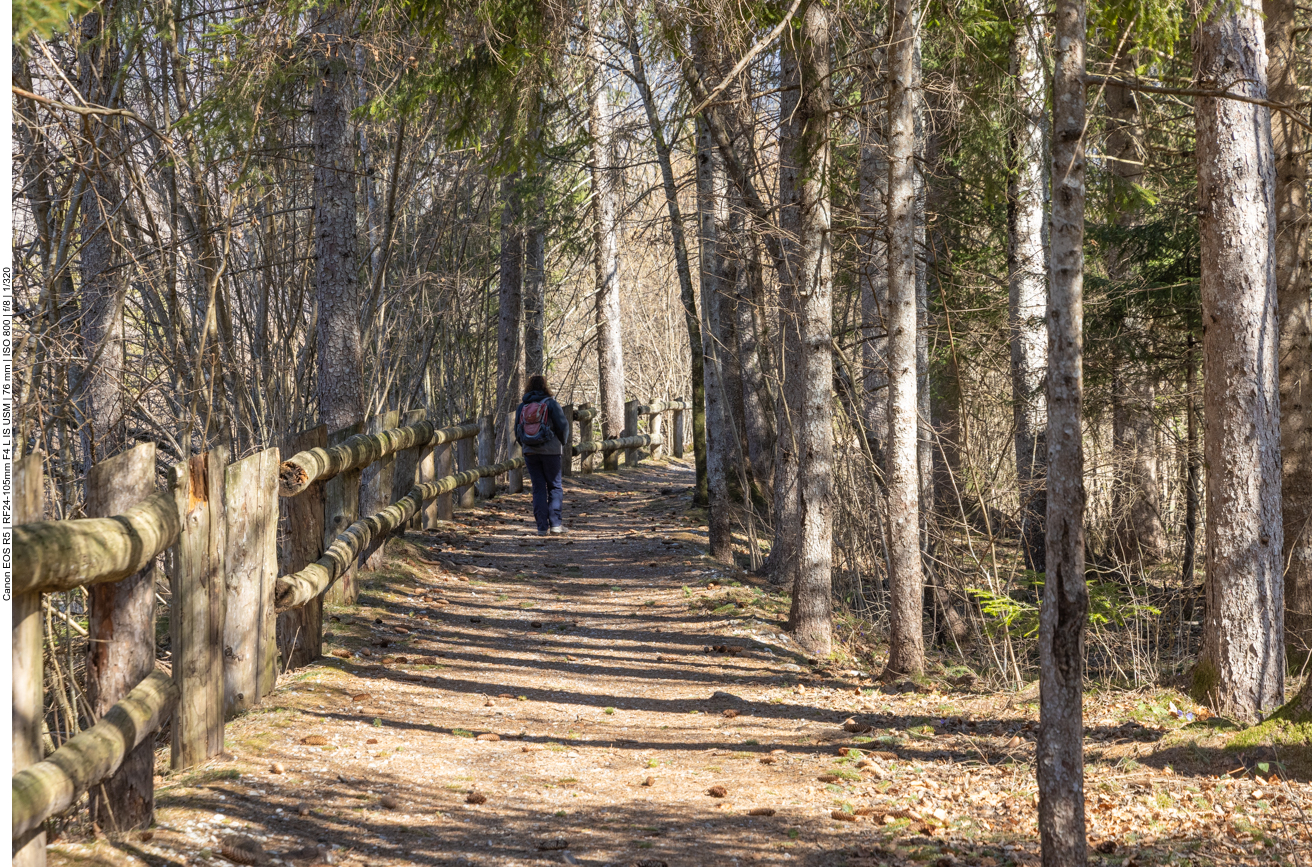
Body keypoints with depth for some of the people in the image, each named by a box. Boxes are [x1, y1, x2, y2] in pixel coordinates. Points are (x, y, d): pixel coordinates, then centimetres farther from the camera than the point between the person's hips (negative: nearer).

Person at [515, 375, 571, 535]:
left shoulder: (522, 406, 4)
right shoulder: (551, 403, -6)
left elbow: (517, 432, 7)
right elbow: (562, 426, -9)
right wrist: (562, 443, 10)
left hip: (529, 451, 3)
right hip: (550, 451, -3)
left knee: (538, 488, 6)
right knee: (555, 486, 8)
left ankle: (542, 526, 1)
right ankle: (555, 523, 0)